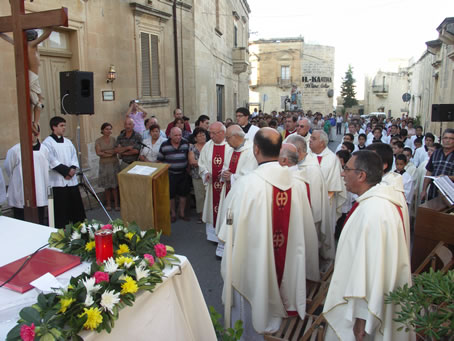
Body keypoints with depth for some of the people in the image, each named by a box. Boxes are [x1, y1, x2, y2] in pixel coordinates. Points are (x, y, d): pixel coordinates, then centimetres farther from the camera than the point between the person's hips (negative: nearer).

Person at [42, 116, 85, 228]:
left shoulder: (68, 142, 15)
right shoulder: (48, 143, -4)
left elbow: (74, 156, 10)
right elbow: (52, 161, -12)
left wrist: (73, 168, -8)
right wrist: (66, 171, -15)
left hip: (72, 180, 6)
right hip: (58, 181, -6)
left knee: (76, 205, 11)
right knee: (61, 209, -2)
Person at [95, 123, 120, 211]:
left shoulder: (113, 139, 3)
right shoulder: (98, 141, 1)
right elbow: (98, 152, -8)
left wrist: (104, 152, -13)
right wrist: (110, 153, -12)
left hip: (114, 164, 0)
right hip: (104, 165, 0)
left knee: (115, 185, -1)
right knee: (107, 186, 4)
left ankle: (116, 204, 5)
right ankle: (108, 204, 16)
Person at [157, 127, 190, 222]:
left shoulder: (186, 144, -3)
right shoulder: (164, 145, -8)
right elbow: (160, 160, 0)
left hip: (183, 173, 2)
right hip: (170, 174, -2)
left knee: (183, 194, 10)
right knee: (171, 195, 8)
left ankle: (182, 213, 27)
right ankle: (173, 213, 25)